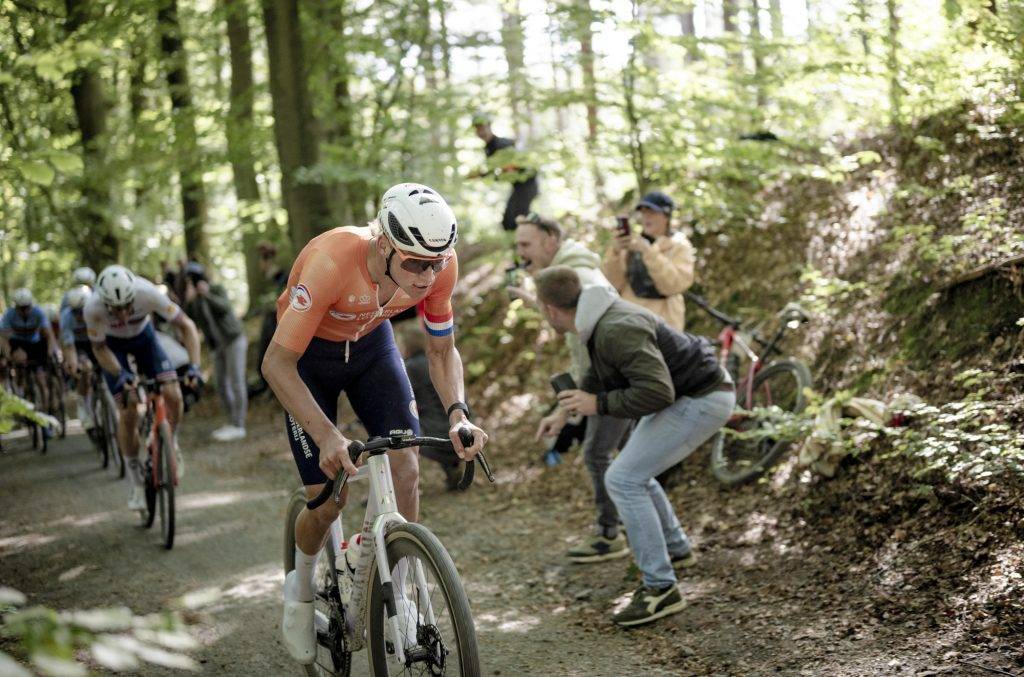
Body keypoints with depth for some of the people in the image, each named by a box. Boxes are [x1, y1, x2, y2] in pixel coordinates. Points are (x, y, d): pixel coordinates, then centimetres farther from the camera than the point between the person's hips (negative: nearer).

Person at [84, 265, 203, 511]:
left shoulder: (148, 293, -37)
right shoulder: (93, 308, -36)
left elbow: (186, 326, -27)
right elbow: (99, 349, -18)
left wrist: (194, 366, -37)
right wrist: (120, 374, -33)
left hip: (143, 336, 1)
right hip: (112, 345, -1)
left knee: (173, 395, -18)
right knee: (128, 411, -11)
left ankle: (171, 444, 12)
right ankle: (135, 478, 6)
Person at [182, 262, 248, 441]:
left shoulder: (217, 290, -11)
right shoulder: (194, 300, 3)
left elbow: (225, 307, -29)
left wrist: (208, 295, -43)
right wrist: (189, 301, -25)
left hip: (234, 340, -7)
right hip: (218, 346, 7)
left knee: (236, 382, -9)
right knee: (221, 385, 6)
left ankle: (238, 426, -11)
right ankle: (232, 423, 14)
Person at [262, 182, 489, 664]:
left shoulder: (440, 264, -27)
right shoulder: (330, 262, -41)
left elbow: (442, 350, -10)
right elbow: (277, 364, -34)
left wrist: (458, 414, -28)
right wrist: (327, 436, -45)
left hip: (372, 342, 4)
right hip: (308, 353, -3)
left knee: (406, 469, -13)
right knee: (328, 497, -6)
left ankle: (399, 594, 5)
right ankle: (301, 591, 24)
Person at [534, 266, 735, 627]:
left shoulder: (618, 330, -28)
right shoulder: (599, 319, 4)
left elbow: (658, 392, -33)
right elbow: (599, 376, 23)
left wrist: (597, 405, -25)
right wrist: (567, 414, 24)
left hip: (702, 401, -10)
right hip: (685, 392, 10)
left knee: (623, 480, -14)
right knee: (632, 471, 23)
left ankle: (660, 588, -10)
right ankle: (674, 547, 42)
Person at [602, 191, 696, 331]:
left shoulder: (679, 246, 3)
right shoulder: (632, 244, 12)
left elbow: (675, 284, -14)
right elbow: (613, 283, 4)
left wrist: (648, 252, -20)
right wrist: (615, 253, -11)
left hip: (663, 323, -3)